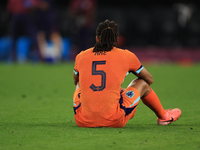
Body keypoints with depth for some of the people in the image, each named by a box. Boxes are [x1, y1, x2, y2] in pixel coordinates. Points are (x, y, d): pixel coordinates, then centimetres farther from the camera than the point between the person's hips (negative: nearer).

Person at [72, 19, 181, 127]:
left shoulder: (81, 57, 8)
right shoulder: (126, 56, 5)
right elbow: (149, 79, 22)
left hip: (83, 122, 2)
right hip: (113, 121, -2)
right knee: (142, 83, 22)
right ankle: (163, 116, 46)